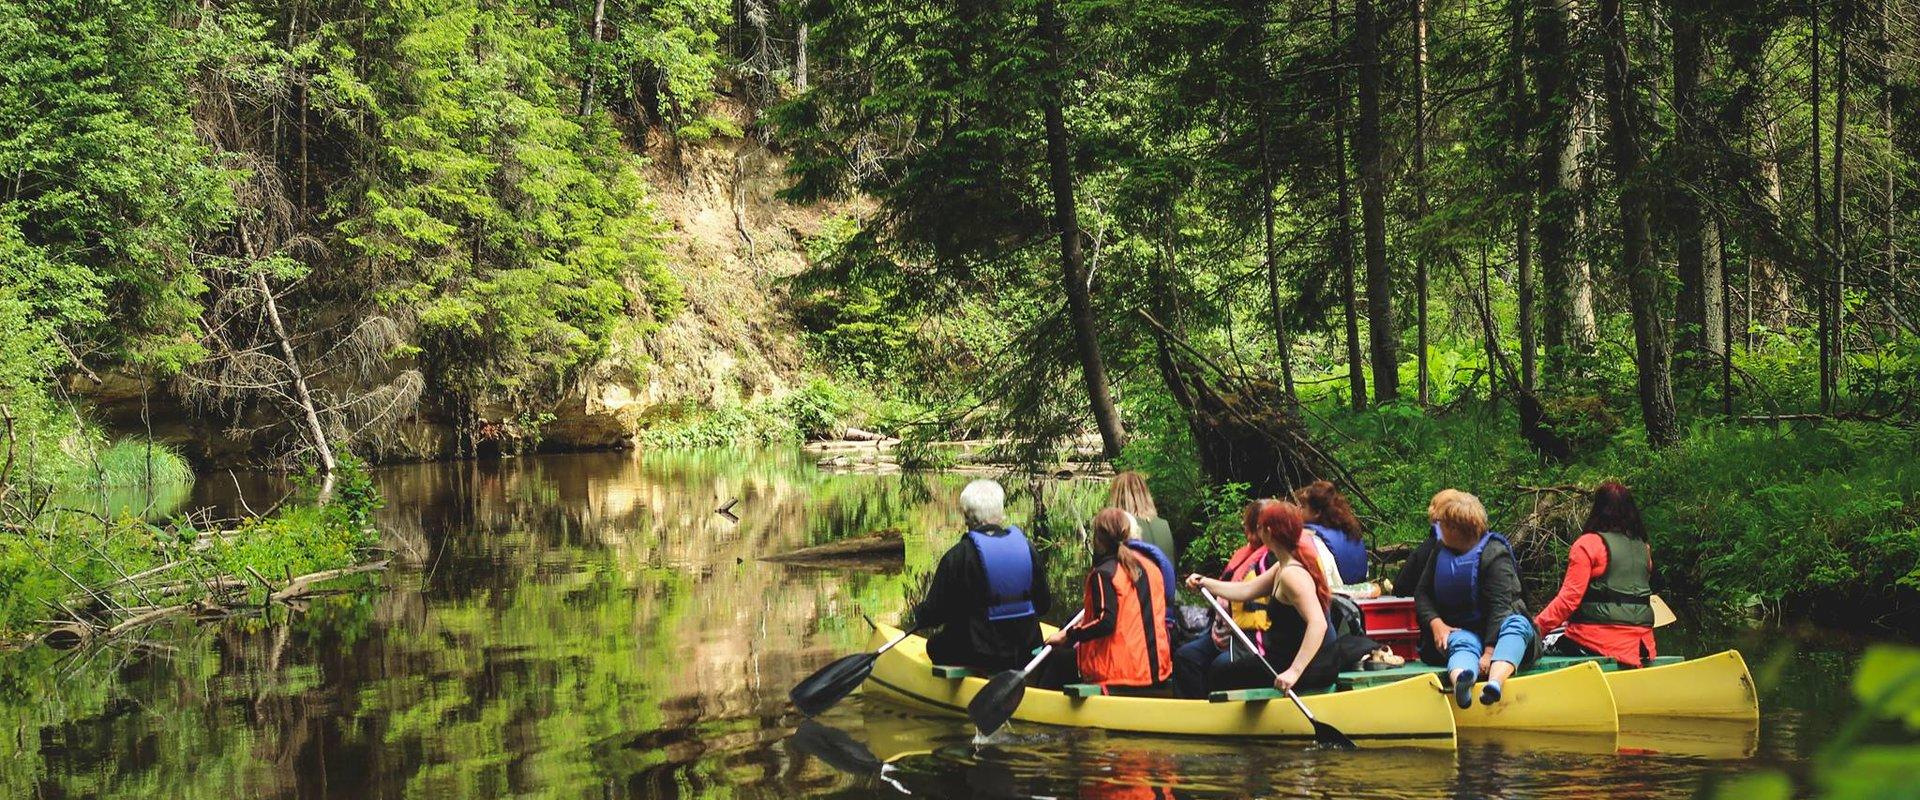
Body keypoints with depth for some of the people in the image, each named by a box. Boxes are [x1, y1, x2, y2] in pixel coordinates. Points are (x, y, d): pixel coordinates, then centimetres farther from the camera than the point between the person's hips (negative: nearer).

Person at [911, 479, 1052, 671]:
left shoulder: (957, 556, -15)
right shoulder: (1027, 548, -2)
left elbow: (932, 615, -9)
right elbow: (1044, 606, 7)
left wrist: (918, 611, 15)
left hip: (978, 658, -5)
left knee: (934, 644, 22)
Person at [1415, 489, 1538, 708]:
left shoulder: (1494, 554, -10)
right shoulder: (1440, 552, 11)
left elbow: (1500, 606, -19)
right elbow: (1422, 593, 12)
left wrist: (1489, 651, -30)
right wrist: (1436, 623, -10)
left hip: (1496, 630, -2)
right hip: (1459, 630, 2)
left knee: (1518, 624, -36)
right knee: (1461, 643, -33)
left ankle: (1494, 682, -66)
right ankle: (1461, 683, -73)